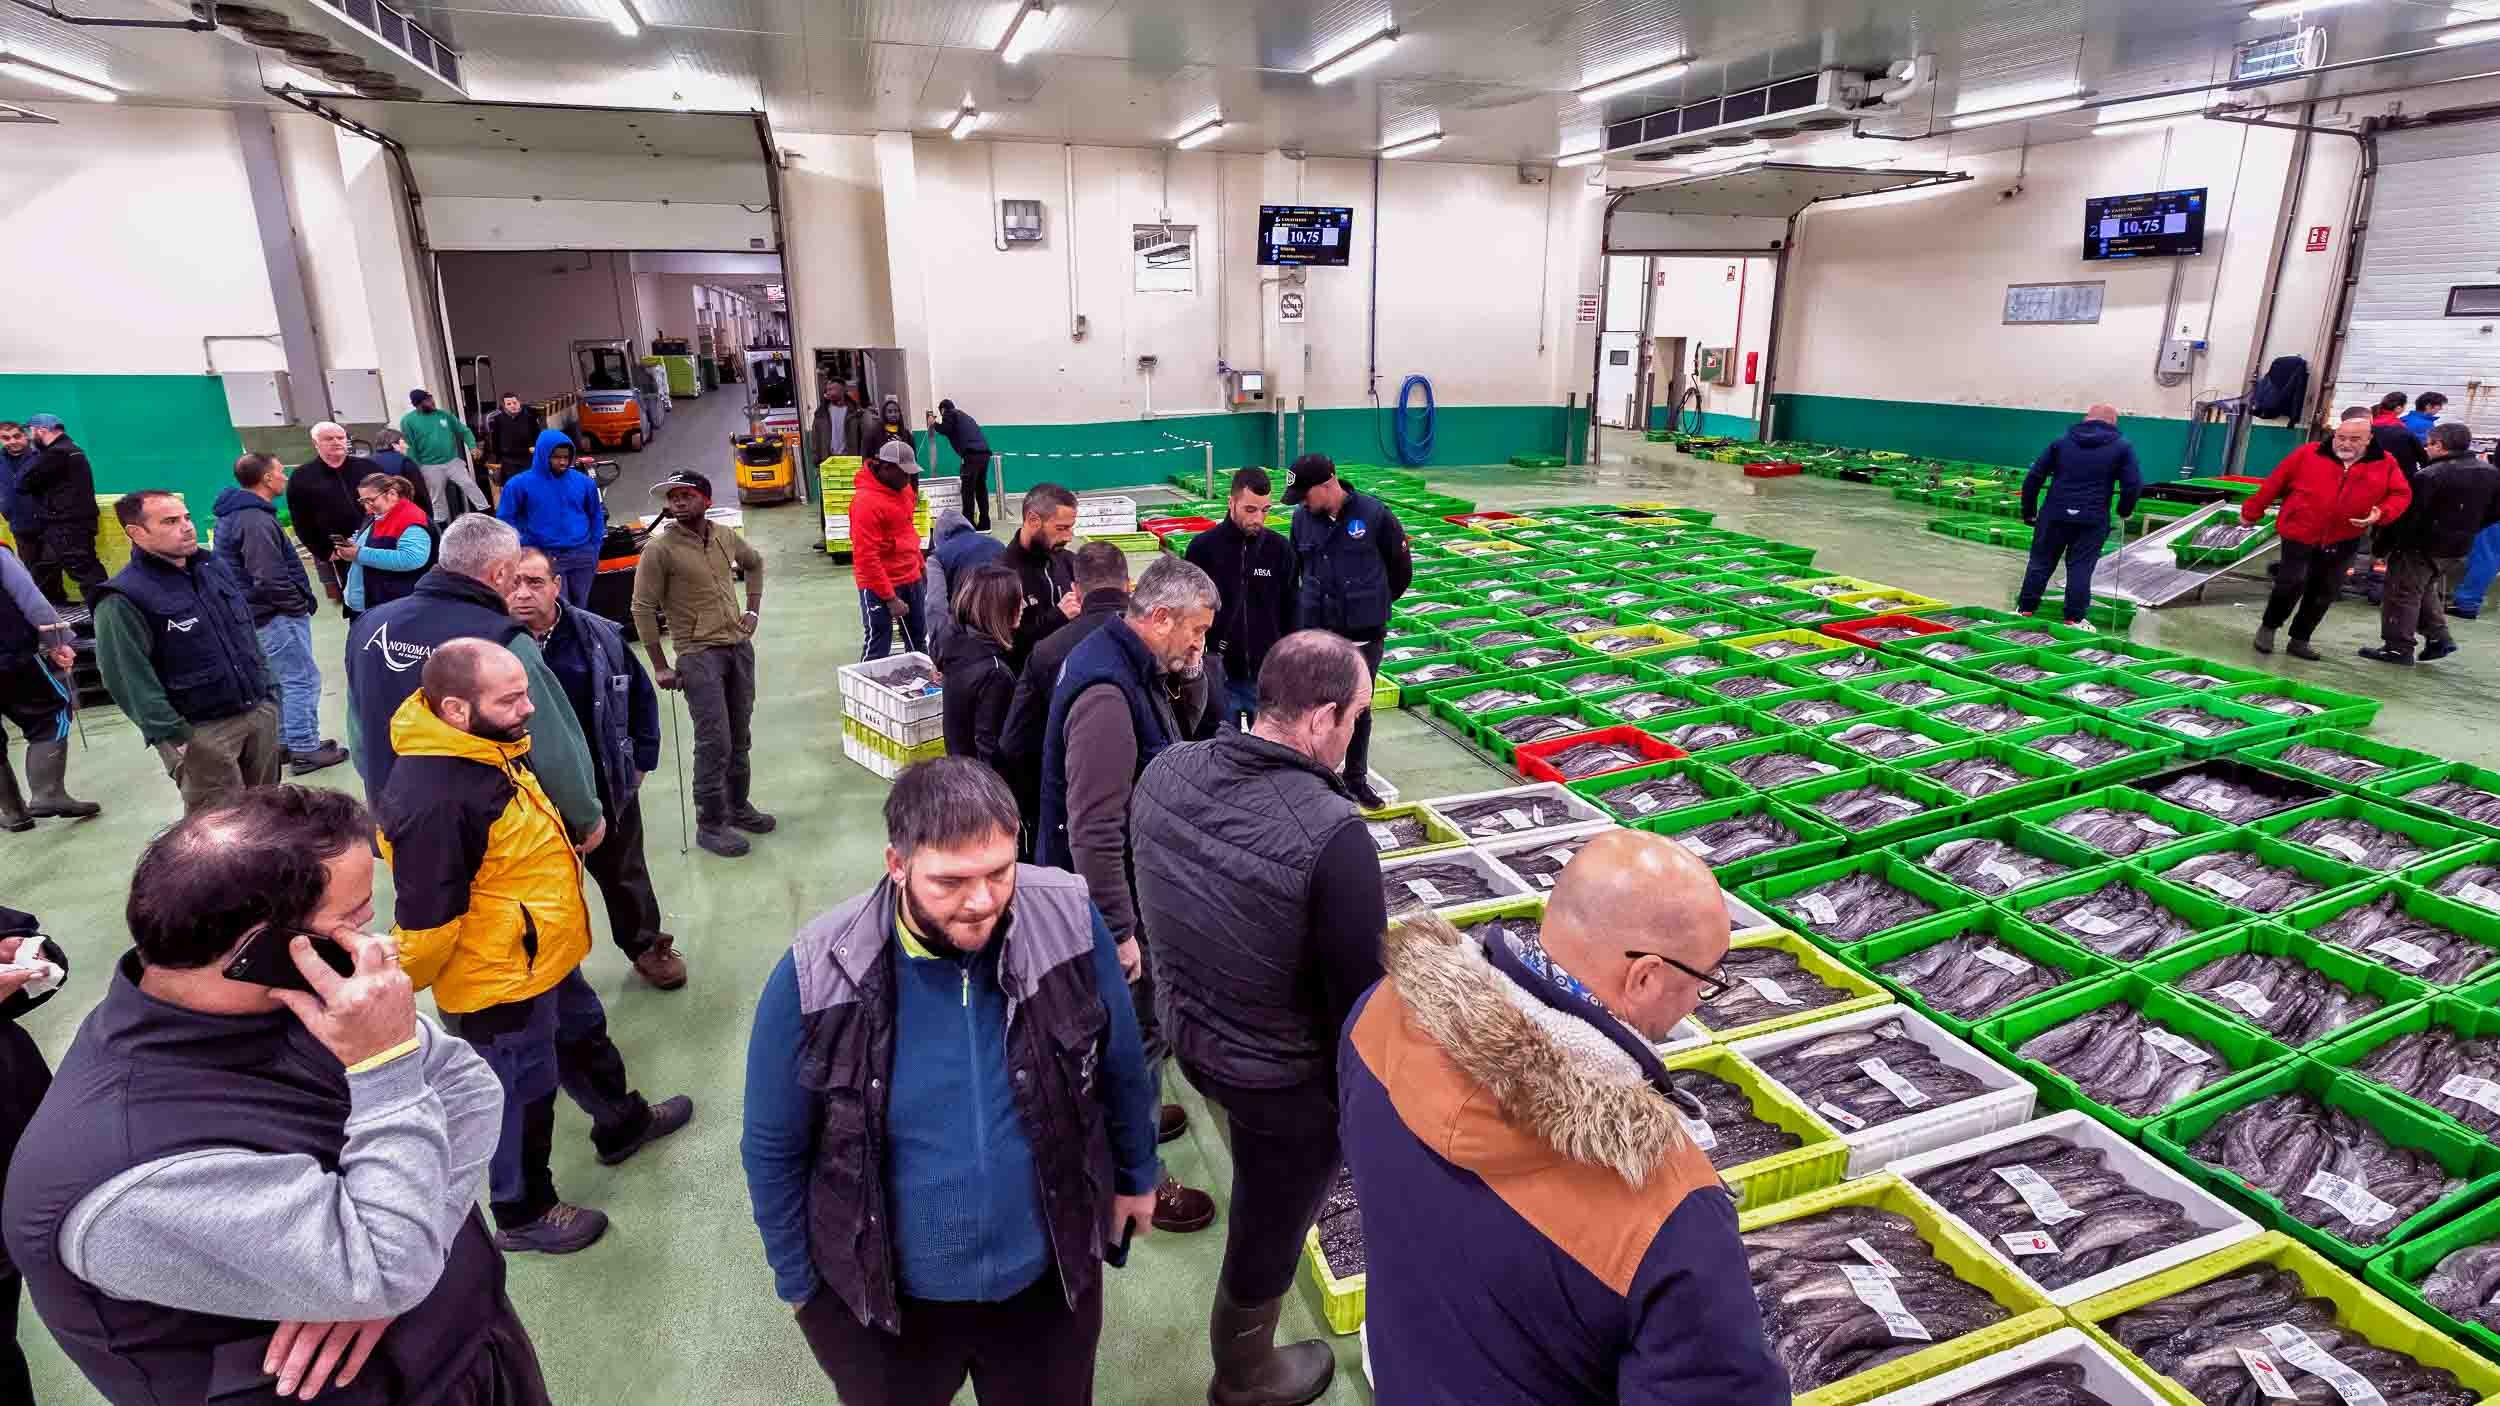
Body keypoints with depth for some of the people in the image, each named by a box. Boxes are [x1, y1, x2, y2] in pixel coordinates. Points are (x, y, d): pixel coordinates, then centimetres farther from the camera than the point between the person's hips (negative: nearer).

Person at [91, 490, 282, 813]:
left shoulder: (212, 566, 9)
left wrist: (270, 691, 15)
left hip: (259, 712, 7)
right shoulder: (124, 600, -15)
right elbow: (130, 680, -17)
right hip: (202, 732, -7)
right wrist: (174, 737, -18)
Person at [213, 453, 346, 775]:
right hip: (277, 615, -10)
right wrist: (298, 604, -12)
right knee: (302, 680, -4)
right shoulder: (256, 521, -22)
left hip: (261, 614, 10)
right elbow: (270, 579, -27)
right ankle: (304, 750, 0)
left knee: (279, 680, 19)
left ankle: (284, 742, 27)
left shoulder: (235, 514, 12)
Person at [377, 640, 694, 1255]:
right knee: (521, 1093, 12)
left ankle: (623, 1124, 54)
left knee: (584, 1037, 29)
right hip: (499, 982, -9)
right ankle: (521, 1214, 36)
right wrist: (400, 987, -11)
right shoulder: (433, 801, -35)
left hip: (543, 956, 9)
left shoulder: (486, 746, -5)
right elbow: (427, 922, -27)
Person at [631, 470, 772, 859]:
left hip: (740, 646, 5)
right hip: (699, 654, -5)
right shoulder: (660, 548, -12)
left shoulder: (725, 535, 4)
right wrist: (660, 666, -9)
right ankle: (709, 825, 5)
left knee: (739, 735, 14)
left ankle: (738, 807, 29)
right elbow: (643, 609, -9)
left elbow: (755, 563, 25)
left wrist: (753, 610, 14)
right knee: (714, 742, -7)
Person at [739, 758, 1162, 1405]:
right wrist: (797, 1279, 3)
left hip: (1048, 1275, 1)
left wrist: (1135, 1174, 9)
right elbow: (774, 1147, -7)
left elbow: (1120, 1068, -3)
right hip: (883, 1296, 0)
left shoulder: (1067, 922, -22)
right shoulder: (815, 979, -23)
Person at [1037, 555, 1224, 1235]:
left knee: (1130, 1021, 28)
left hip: (1126, 887, 10)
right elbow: (1095, 832, -31)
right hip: (1112, 897, -10)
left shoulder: (1133, 668, 2)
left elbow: (1184, 735, 16)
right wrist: (1120, 931, -26)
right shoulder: (1107, 695, -31)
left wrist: (1191, 676, 0)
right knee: (1139, 1031, 5)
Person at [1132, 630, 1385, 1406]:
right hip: (1283, 1078, -6)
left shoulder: (1167, 770, -15)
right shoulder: (1334, 834, -35)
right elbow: (1359, 995, -24)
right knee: (1271, 1225, 22)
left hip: (1182, 1030, 6)